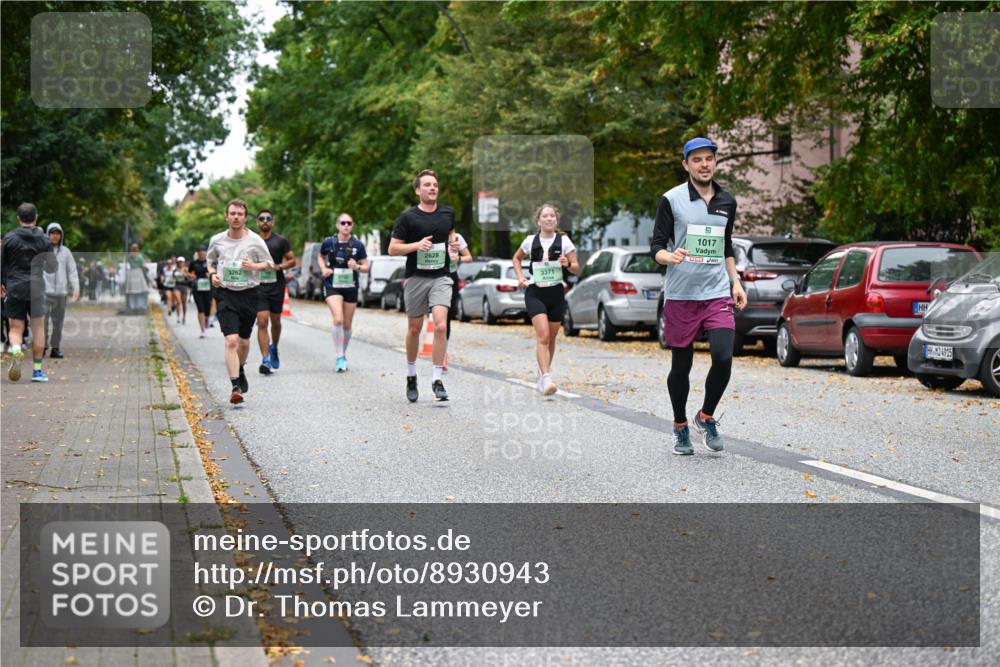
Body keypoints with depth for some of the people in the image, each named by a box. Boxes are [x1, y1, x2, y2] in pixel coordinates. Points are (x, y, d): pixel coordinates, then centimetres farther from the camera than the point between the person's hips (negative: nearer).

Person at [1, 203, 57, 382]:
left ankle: (16, 350, -27)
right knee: (38, 328, 10)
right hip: (36, 288, 0)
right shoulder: (44, 239, 0)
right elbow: (52, 268, 2)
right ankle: (37, 370, 10)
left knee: (16, 328, 6)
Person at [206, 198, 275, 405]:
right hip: (226, 294, -1)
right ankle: (236, 387, -18)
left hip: (249, 294, 1)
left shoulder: (255, 240, -2)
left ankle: (240, 371, 44)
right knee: (231, 341, -16)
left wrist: (254, 266, -12)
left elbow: (269, 263, 7)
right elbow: (210, 261, 20)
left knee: (244, 341, 13)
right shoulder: (217, 240, 2)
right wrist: (212, 274, -1)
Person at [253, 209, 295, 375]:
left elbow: (292, 260, 4)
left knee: (275, 321, 12)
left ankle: (274, 348, 41)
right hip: (258, 287, 0)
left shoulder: (281, 241, 2)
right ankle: (265, 360, -14)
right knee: (262, 322, -12)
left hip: (277, 286, 0)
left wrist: (279, 266, -12)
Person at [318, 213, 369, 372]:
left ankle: (343, 354, 31)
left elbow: (366, 267, 3)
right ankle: (340, 357, -15)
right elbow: (321, 257, 16)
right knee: (338, 319, -21)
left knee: (347, 325, 10)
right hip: (332, 286, -2)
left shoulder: (357, 245, -2)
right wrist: (323, 269, -3)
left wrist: (357, 267, -18)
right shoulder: (328, 242, -3)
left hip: (351, 287, 2)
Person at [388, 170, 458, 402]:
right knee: (414, 329, 10)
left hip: (441, 278, 1)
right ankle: (411, 376, 30)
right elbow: (392, 249, -6)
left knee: (441, 326, -16)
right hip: (416, 278, -1)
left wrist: (452, 244, 5)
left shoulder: (448, 213, 6)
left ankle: (437, 379, -10)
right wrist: (417, 245, -20)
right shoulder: (408, 217, -6)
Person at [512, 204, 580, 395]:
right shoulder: (531, 241, 2)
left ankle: (543, 373, 29)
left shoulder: (564, 241, 0)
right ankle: (546, 378, -25)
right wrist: (520, 277, 5)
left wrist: (568, 264, -20)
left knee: (551, 338, 10)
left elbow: (577, 269, 1)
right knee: (543, 335, -17)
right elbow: (517, 258, 20)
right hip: (535, 293, -2)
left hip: (556, 293, 2)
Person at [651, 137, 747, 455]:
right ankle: (680, 428, 24)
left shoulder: (727, 202, 12)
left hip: (718, 294, 3)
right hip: (680, 296, -3)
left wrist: (736, 282, 14)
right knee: (681, 366, 5)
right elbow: (656, 247, -2)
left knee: (723, 358, -14)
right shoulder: (671, 199, -2)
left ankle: (706, 417, 10)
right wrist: (669, 256, -24)